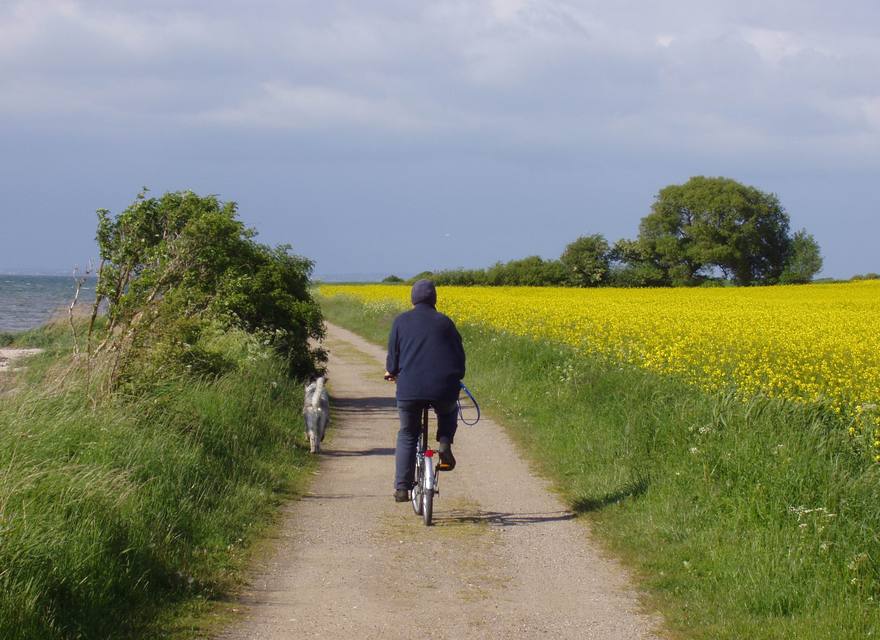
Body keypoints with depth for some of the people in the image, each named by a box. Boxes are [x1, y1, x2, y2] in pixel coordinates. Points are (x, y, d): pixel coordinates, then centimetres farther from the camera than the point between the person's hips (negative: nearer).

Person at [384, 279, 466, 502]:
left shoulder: (401, 321, 9)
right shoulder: (444, 322, 10)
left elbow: (393, 354, 8)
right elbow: (459, 355, 12)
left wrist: (391, 371, 31)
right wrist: (456, 377, 31)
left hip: (410, 389, 0)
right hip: (444, 389, 0)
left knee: (407, 435, 16)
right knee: (449, 412, 34)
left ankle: (402, 488, 8)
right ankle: (444, 442, 5)